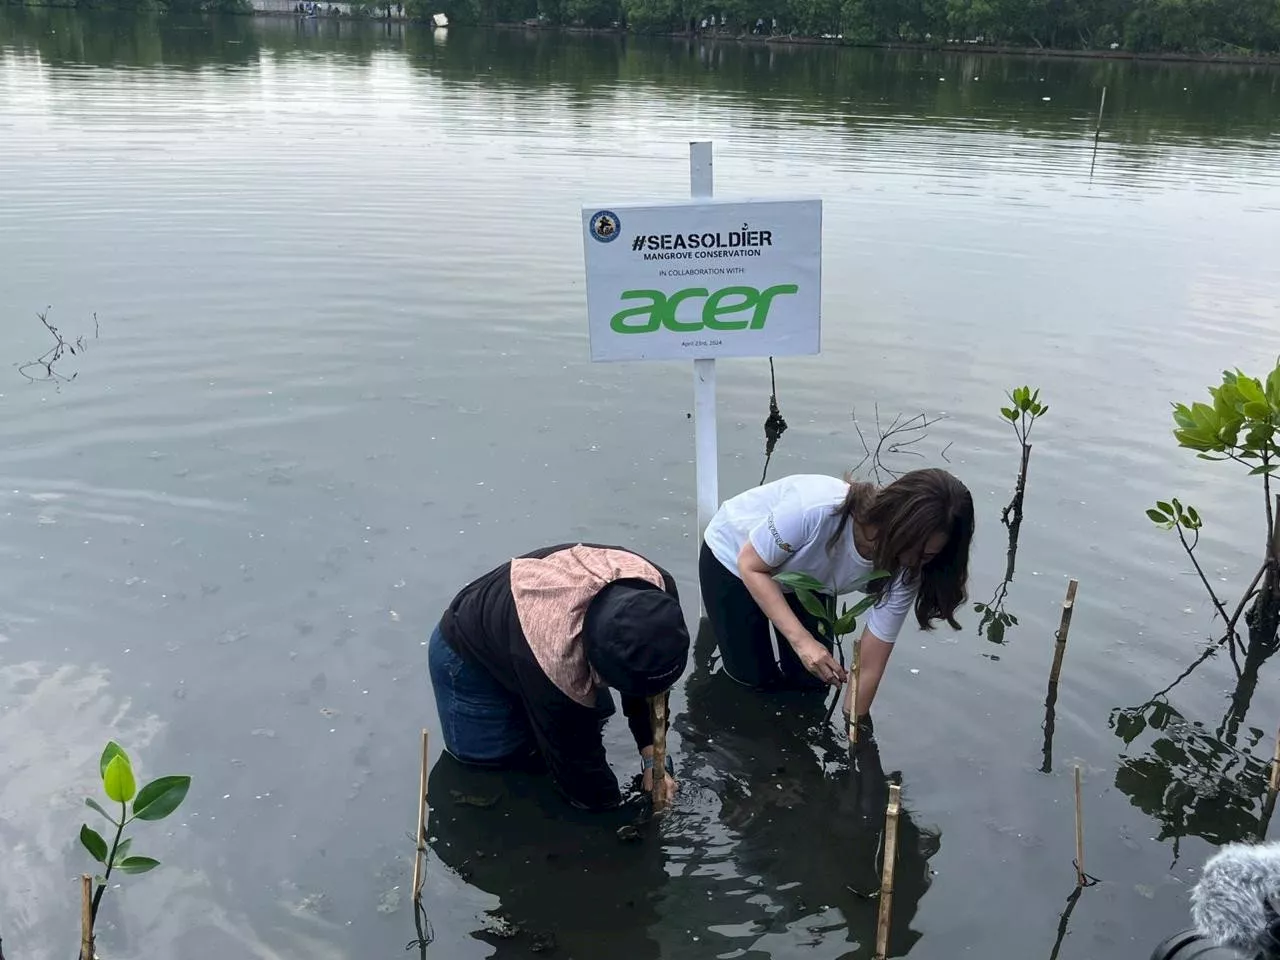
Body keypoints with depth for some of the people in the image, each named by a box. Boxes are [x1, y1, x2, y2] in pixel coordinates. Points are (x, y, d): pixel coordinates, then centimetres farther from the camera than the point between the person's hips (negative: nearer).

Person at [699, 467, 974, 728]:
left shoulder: (903, 570, -28)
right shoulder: (817, 509, -44)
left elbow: (869, 667, -19)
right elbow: (751, 565, -29)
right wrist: (801, 640, -37)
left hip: (801, 578, 4)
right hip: (733, 556, -4)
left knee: (810, 680, 2)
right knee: (754, 677, -2)